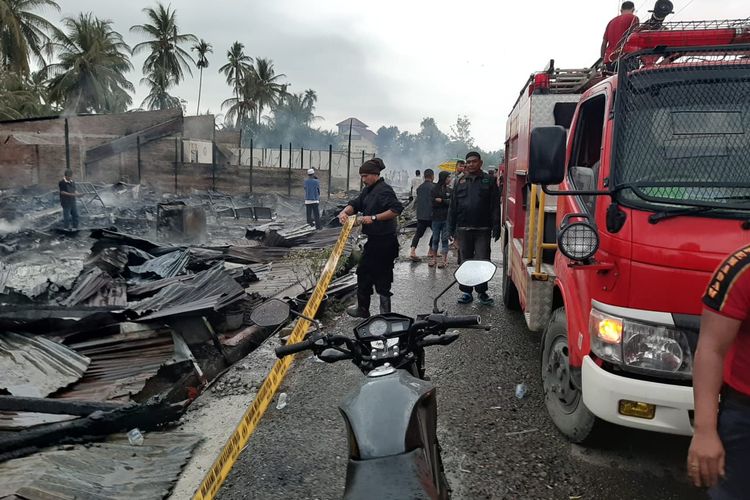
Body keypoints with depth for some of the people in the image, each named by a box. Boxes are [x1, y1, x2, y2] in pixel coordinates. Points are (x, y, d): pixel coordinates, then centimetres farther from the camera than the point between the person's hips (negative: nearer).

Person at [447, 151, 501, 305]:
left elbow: (495, 206, 0)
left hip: (482, 229, -3)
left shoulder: (489, 181, 4)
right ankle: (466, 291, 18)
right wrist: (451, 228, 6)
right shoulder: (460, 182, 12)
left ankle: (482, 291, 11)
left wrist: (496, 227, -7)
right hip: (463, 229, 3)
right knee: (465, 262, 9)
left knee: (483, 261, -1)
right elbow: (453, 207, 12)